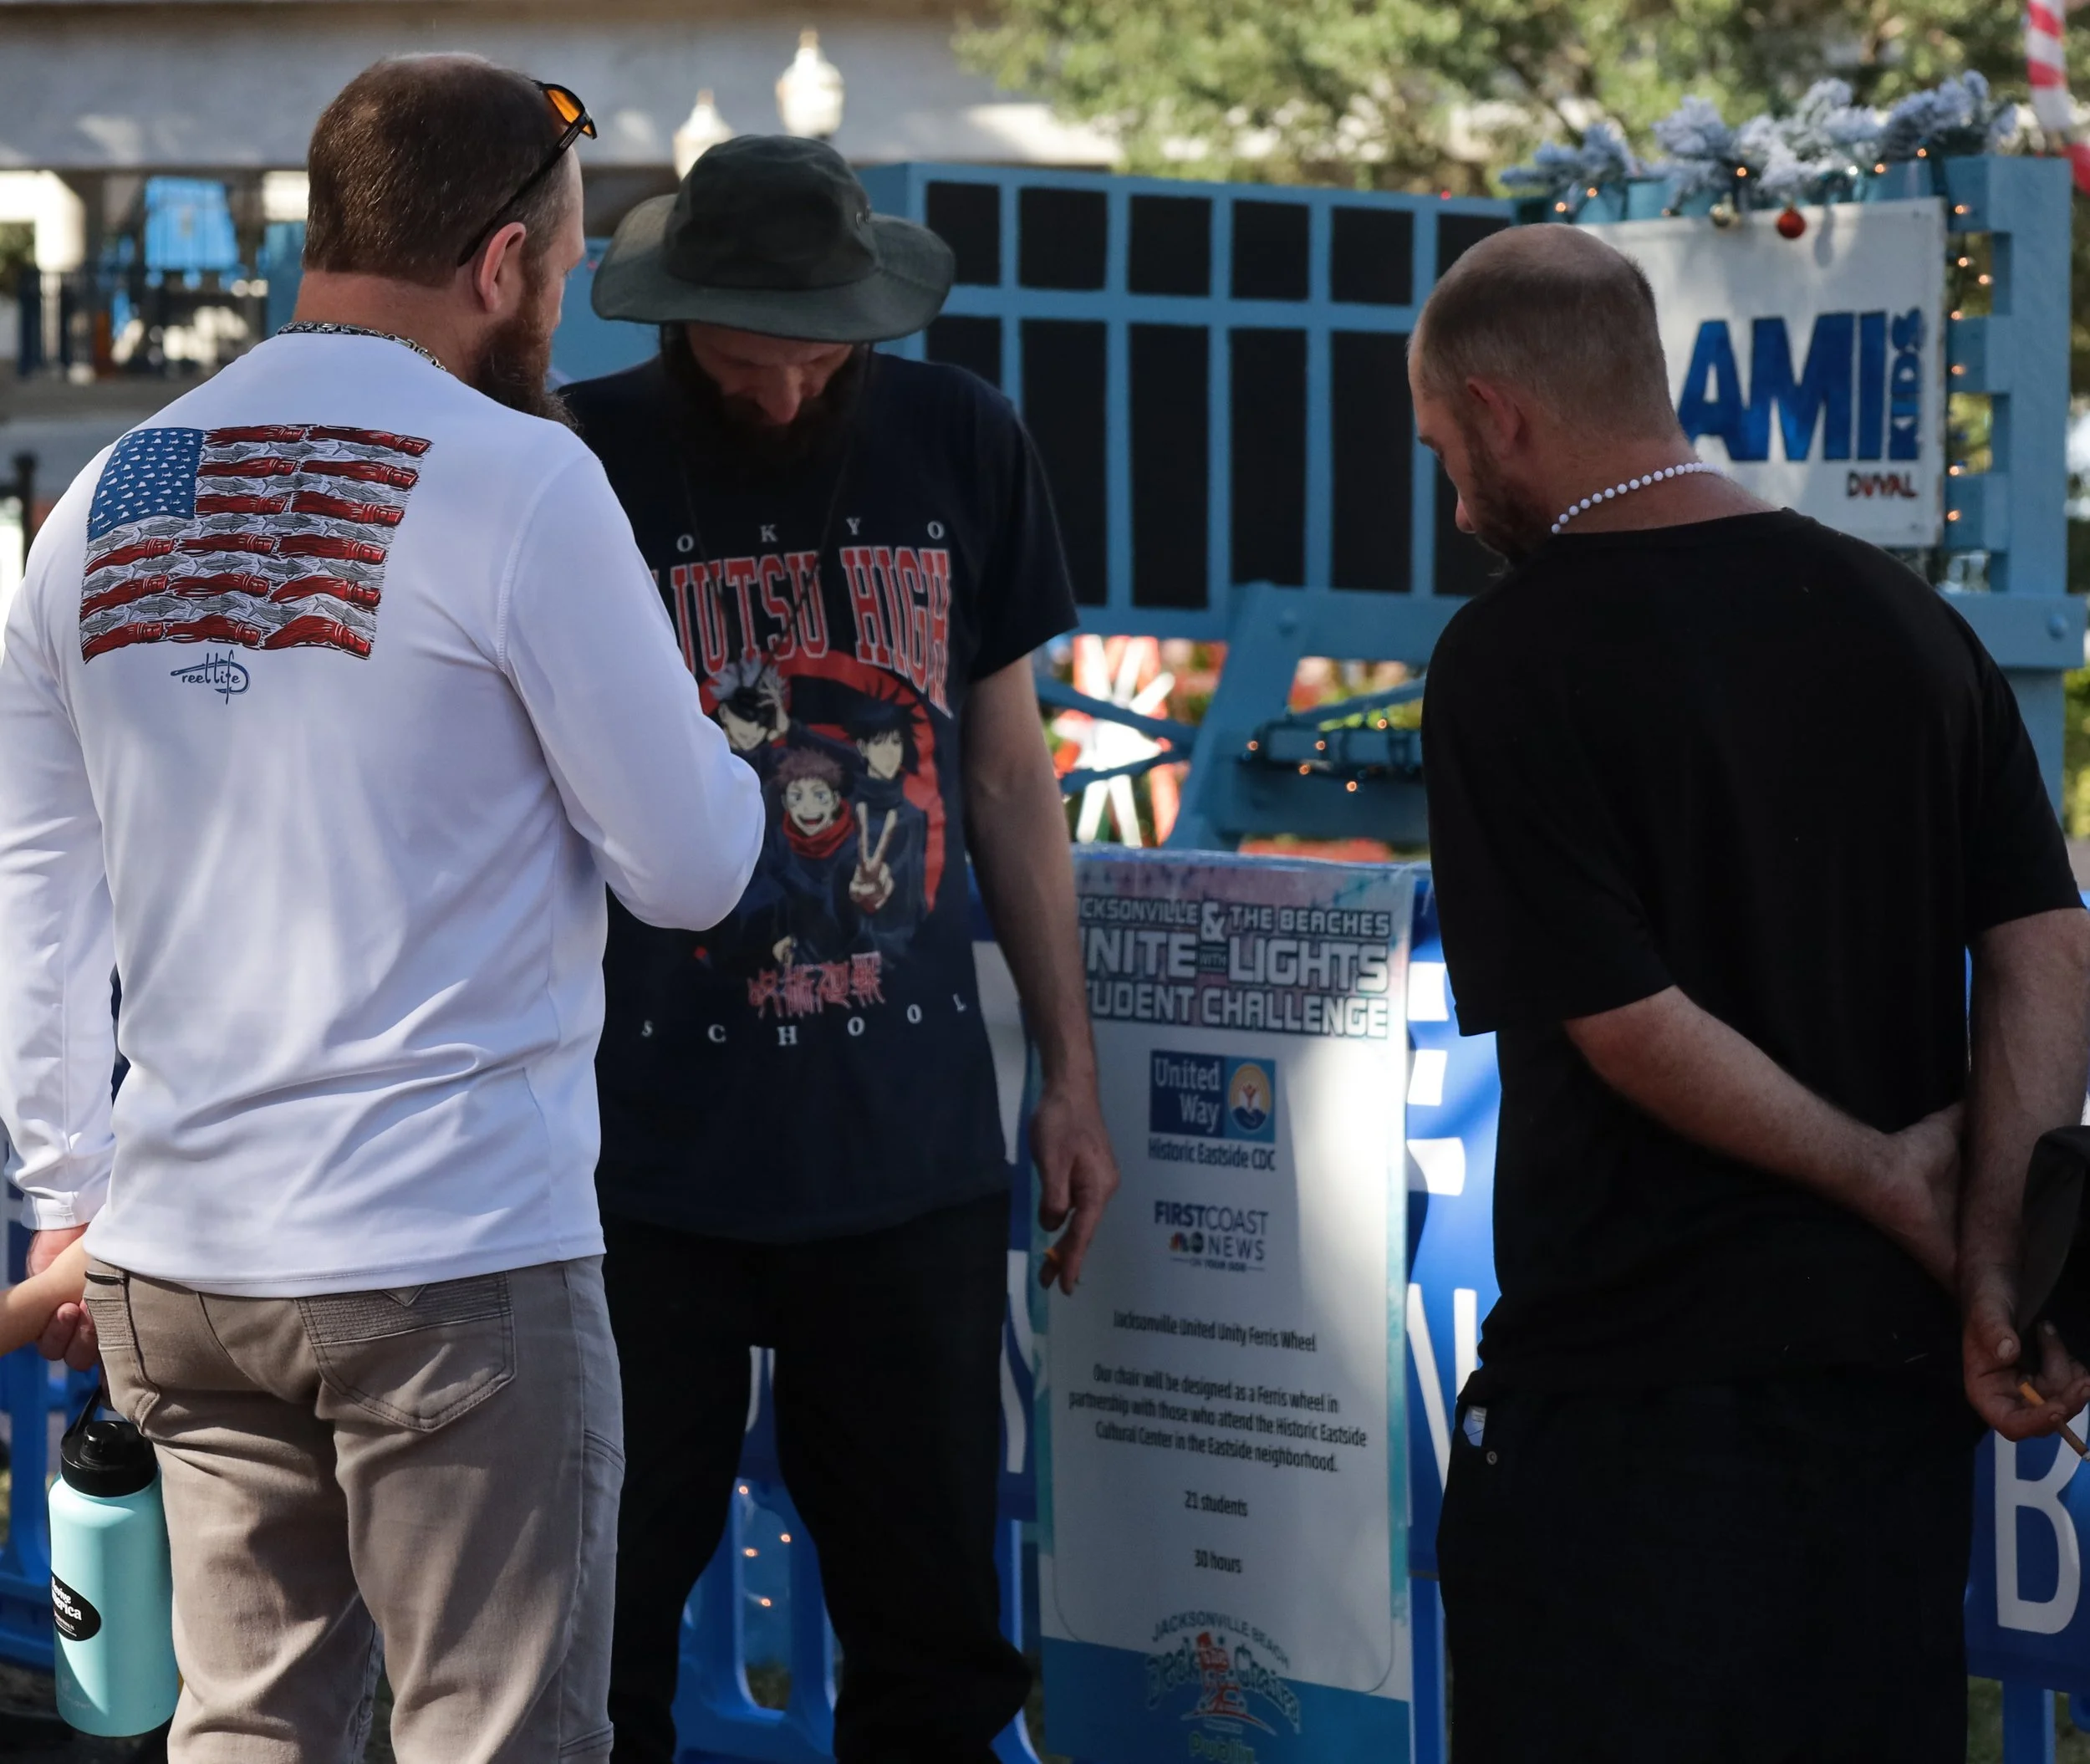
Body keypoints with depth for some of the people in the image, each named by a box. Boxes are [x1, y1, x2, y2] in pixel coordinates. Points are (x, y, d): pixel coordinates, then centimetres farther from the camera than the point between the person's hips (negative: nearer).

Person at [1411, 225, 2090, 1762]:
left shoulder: (1515, 655, -11)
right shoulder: (1903, 617, 7)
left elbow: (1627, 1021, -16)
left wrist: (1887, 1180, -5)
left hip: (1633, 1391, -6)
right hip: (1895, 1364, 6)